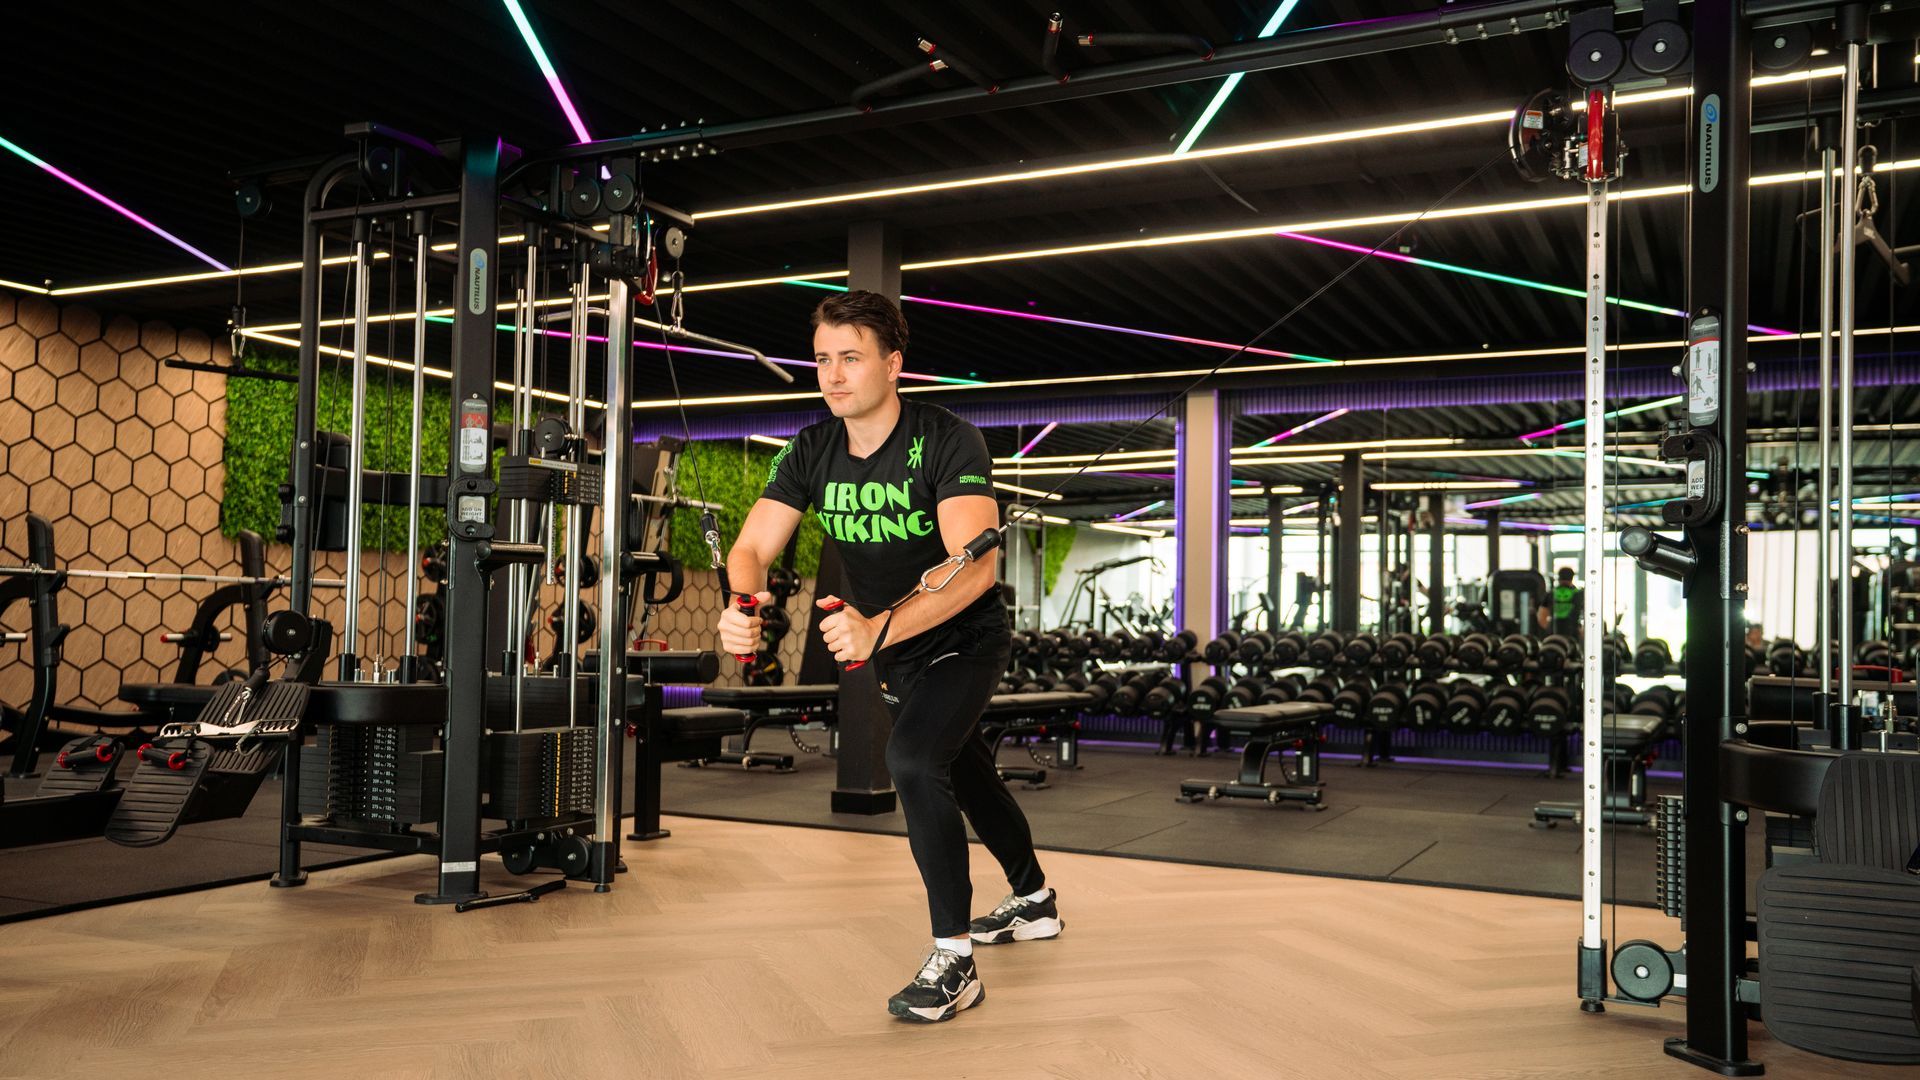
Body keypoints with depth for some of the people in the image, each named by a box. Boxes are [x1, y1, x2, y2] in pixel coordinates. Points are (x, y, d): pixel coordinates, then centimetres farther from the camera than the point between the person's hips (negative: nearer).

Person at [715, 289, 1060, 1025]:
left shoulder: (947, 441, -28)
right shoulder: (811, 452, -11)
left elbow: (976, 565, -40)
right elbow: (752, 547, -17)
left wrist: (880, 627, -54)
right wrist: (741, 604, -41)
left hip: (965, 638, -6)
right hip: (894, 649, 7)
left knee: (912, 759, -28)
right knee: (963, 772, 22)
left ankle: (954, 963, -15)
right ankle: (1035, 904, 47)